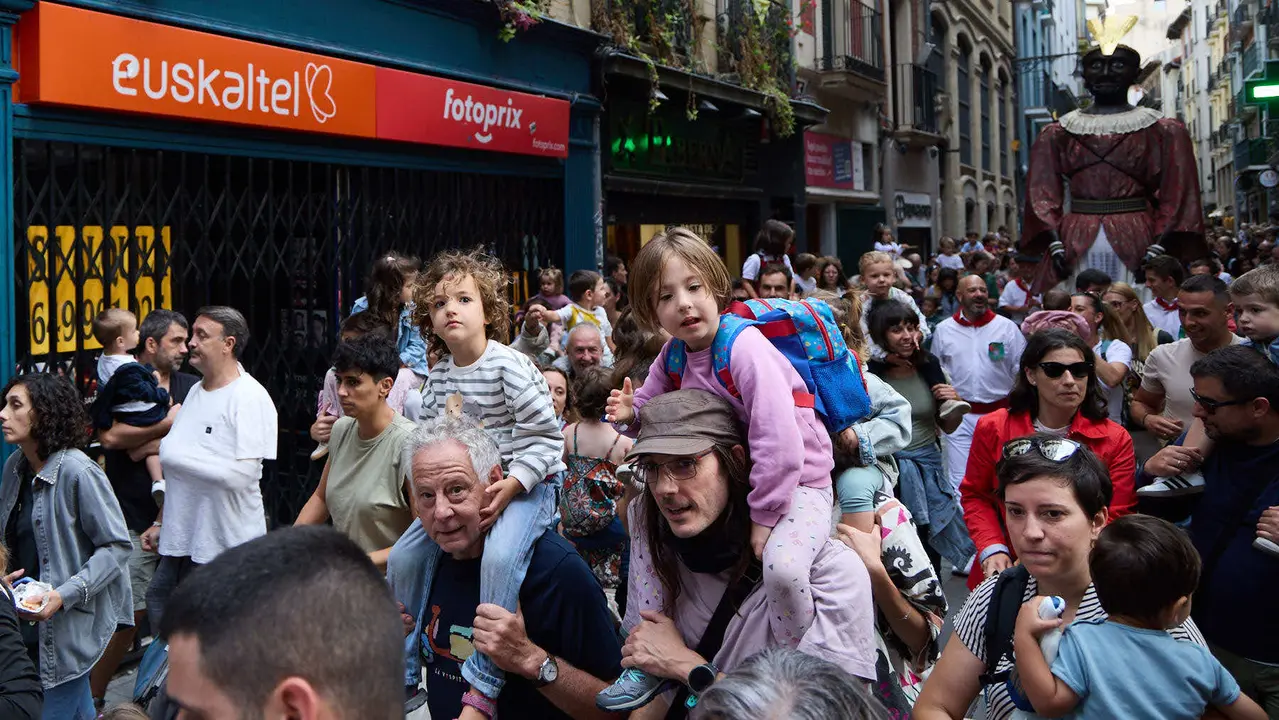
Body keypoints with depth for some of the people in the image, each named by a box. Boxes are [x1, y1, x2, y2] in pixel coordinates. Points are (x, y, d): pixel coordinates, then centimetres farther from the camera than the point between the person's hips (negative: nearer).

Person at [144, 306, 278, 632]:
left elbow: (243, 474, -23)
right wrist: (161, 523, 21)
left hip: (228, 547, -8)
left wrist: (177, 455, -16)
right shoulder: (196, 391, 13)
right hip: (181, 541, 8)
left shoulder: (250, 397, -14)